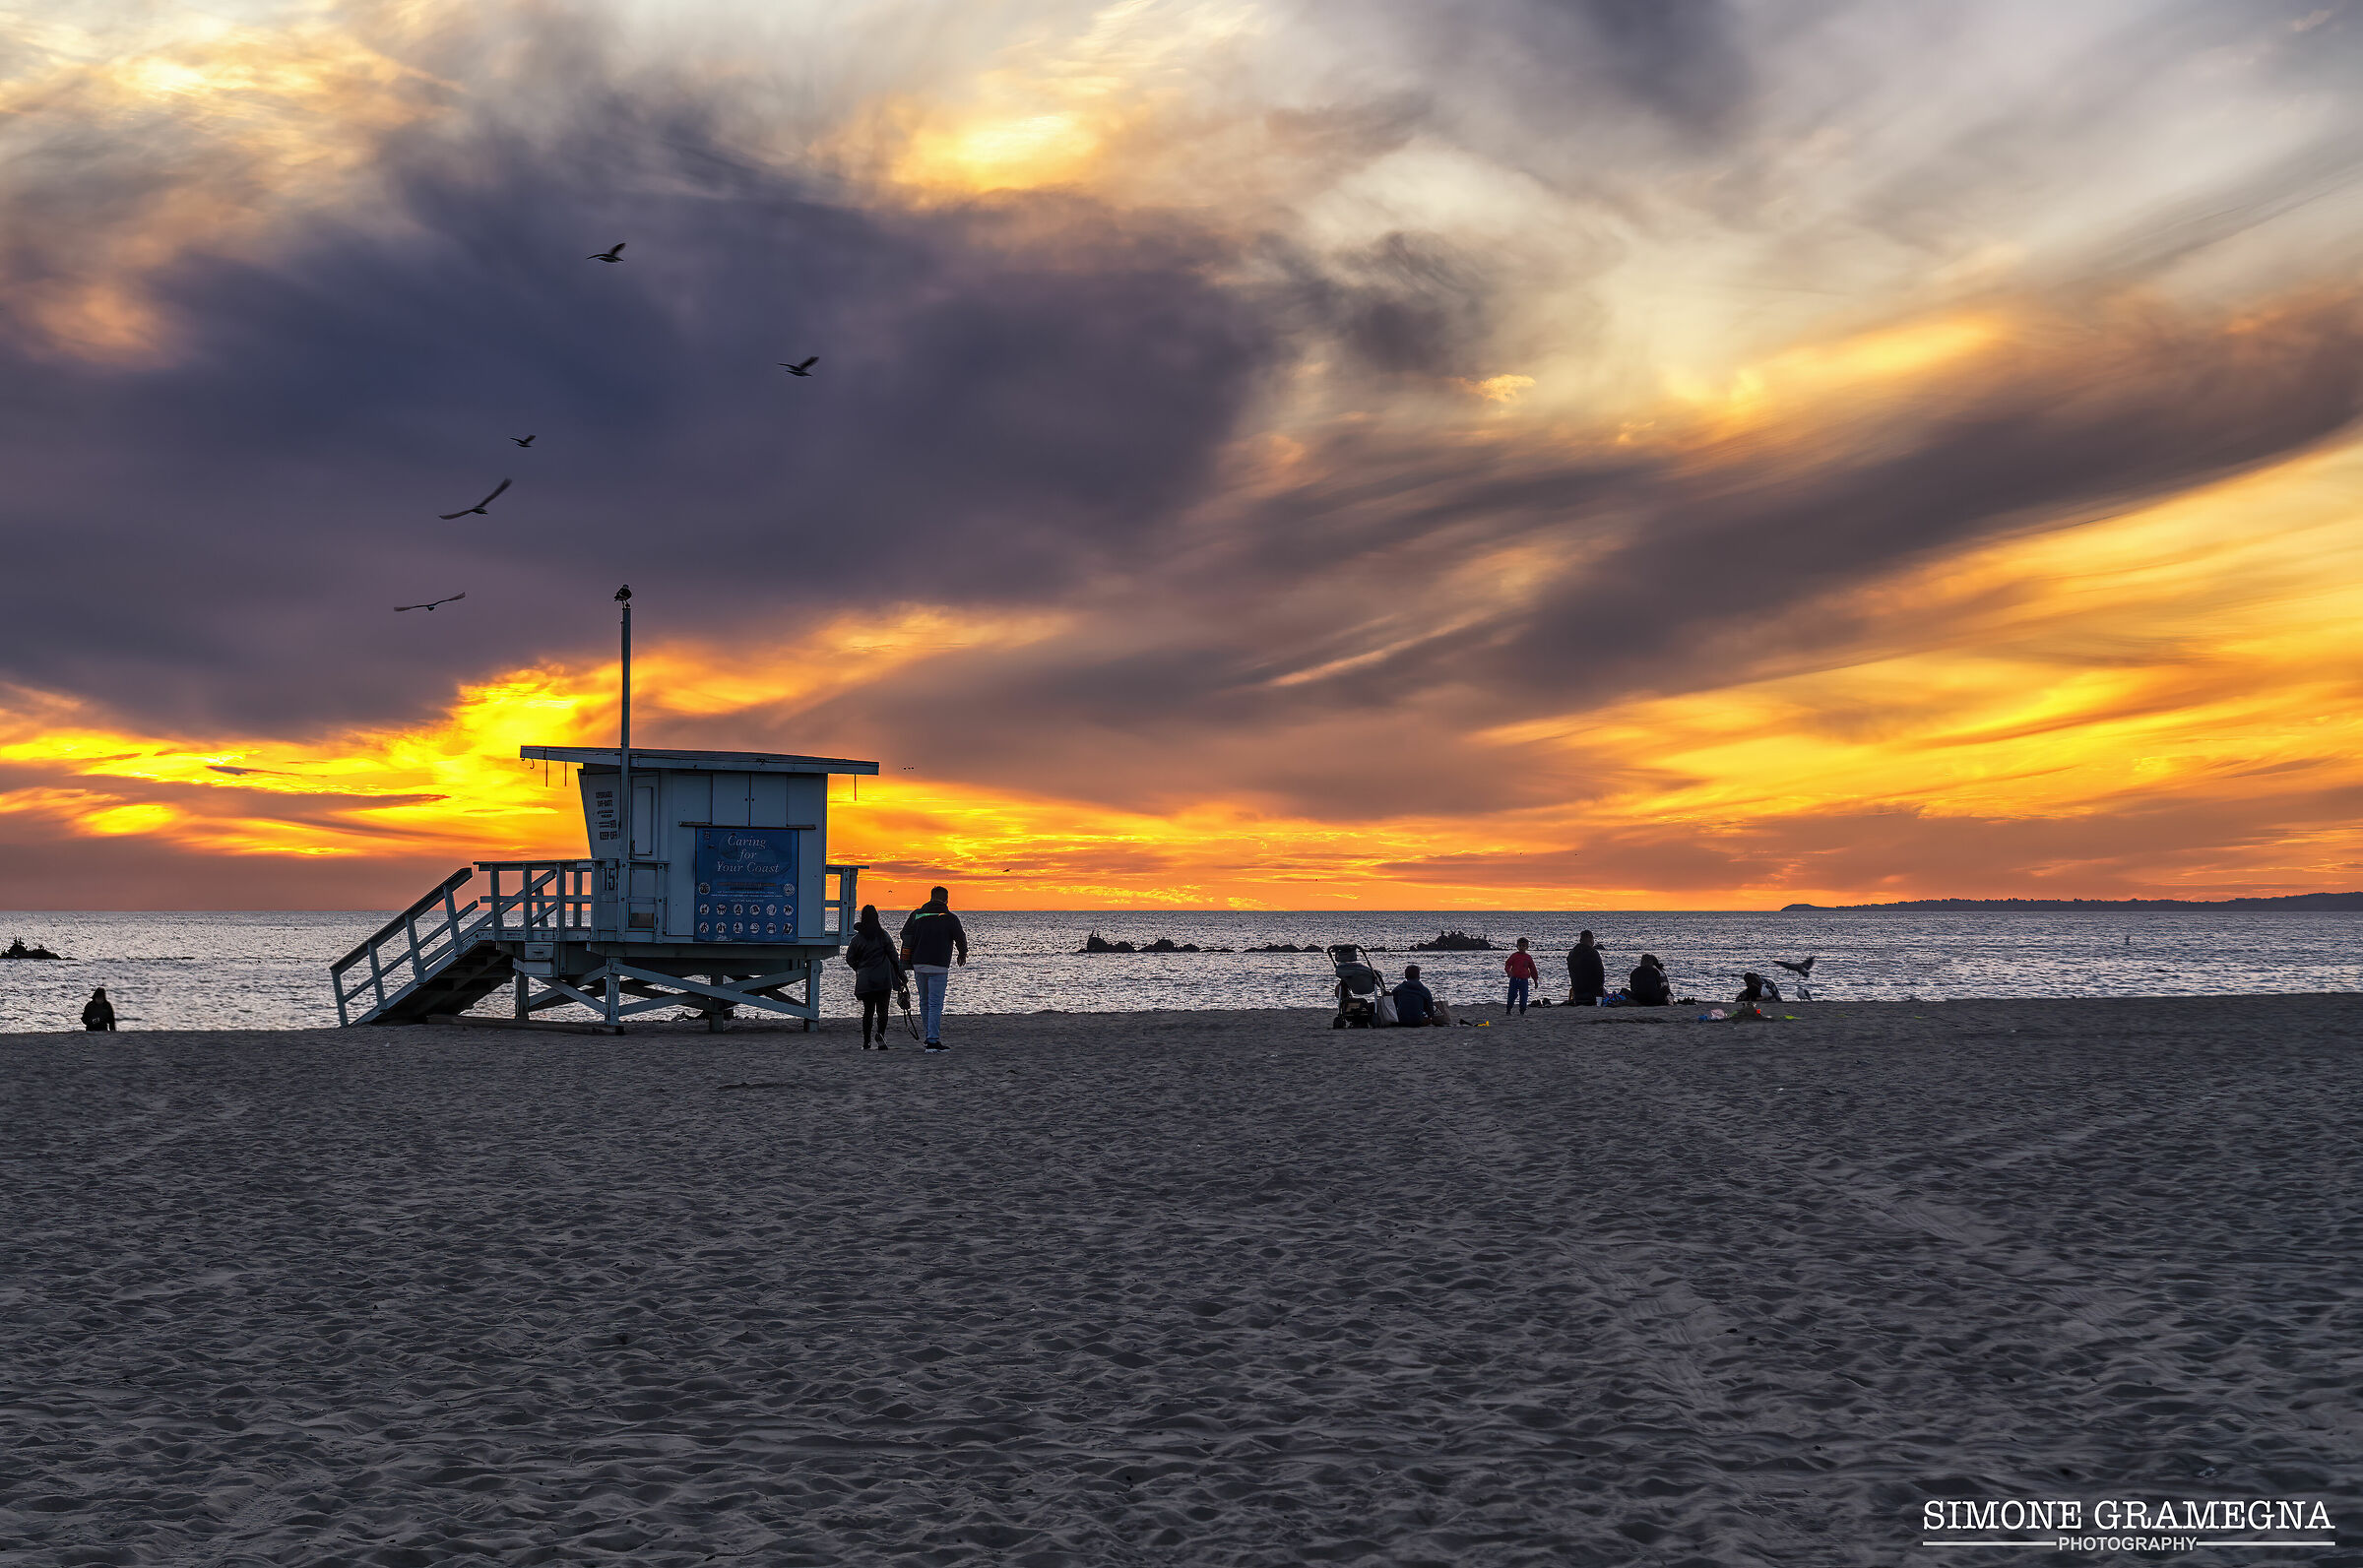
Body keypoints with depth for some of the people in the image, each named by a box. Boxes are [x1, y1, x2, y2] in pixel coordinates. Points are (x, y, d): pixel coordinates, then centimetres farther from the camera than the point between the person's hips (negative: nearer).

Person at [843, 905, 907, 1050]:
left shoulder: (857, 938, 1)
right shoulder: (882, 934, -4)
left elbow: (850, 959, 4)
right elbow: (893, 956, -2)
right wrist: (900, 975, 6)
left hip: (864, 981, 2)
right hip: (883, 980, -2)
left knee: (868, 1011, 10)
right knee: (882, 1010, 1)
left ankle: (866, 1042, 8)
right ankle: (881, 1036, -20)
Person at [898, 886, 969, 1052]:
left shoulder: (917, 915, 5)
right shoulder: (950, 918, -6)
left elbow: (905, 934, 5)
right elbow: (960, 938, 0)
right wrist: (962, 955, 20)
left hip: (918, 964, 5)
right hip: (938, 966, -5)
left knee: (924, 1002, 17)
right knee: (935, 1004, -5)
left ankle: (931, 1036, 23)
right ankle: (933, 1041, -10)